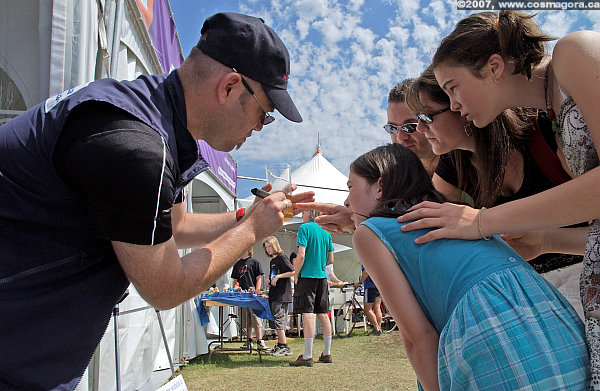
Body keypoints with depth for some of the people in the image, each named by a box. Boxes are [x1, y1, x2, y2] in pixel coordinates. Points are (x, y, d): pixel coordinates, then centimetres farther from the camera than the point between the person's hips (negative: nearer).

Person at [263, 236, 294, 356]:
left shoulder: (282, 257, -8)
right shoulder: (272, 261, 19)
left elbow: (293, 272, -16)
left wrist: (278, 276, -18)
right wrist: (269, 280, 10)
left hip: (282, 295, -9)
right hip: (274, 294, 9)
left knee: (278, 319, -11)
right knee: (277, 319, 11)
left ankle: (285, 347, -7)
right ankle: (280, 345, 17)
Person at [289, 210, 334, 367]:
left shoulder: (304, 228, -7)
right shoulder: (325, 232, 13)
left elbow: (301, 255, -15)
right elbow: (330, 259, 15)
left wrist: (296, 275, -6)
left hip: (307, 276, -7)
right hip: (322, 277, 7)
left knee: (307, 314, -7)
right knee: (323, 314, 11)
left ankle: (307, 356, -7)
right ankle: (327, 354, 17)